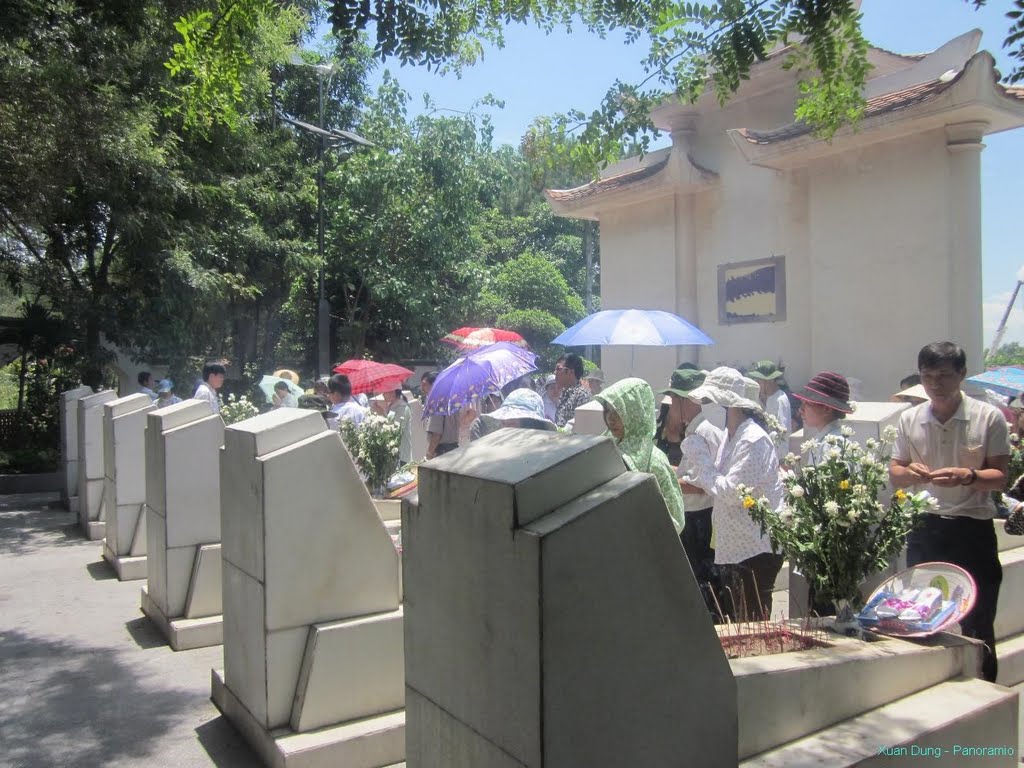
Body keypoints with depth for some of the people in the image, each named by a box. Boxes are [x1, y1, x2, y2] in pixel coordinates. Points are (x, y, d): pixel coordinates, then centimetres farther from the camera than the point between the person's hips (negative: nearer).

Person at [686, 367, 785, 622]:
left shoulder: (754, 440, -18)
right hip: (733, 546, 9)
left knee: (752, 623, 1)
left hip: (756, 548, -9)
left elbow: (732, 492, -23)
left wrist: (700, 460, -16)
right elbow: (719, 481, 19)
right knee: (731, 619, 16)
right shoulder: (730, 436, 10)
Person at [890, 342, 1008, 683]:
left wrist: (968, 476, -23)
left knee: (977, 623, 4)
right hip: (924, 528, 3)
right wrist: (909, 473, -13)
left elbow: (1000, 477, -3)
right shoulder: (909, 419, 4)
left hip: (973, 529, -3)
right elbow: (894, 472, 10)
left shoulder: (989, 417, -5)